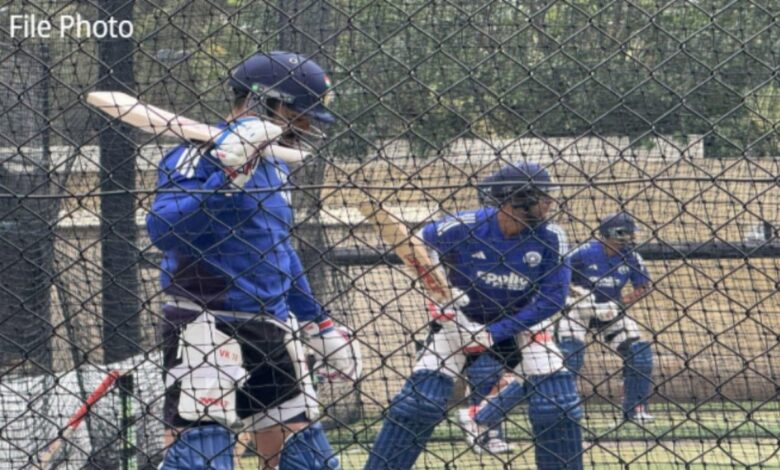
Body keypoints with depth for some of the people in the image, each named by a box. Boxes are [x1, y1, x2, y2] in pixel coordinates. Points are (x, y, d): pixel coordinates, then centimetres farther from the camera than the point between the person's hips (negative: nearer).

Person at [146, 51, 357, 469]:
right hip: (207, 329, -9)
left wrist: (317, 325, 28)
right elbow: (163, 229, -25)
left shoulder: (274, 167, 16)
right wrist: (228, 173, -29)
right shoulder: (198, 154, -10)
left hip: (272, 334, 9)